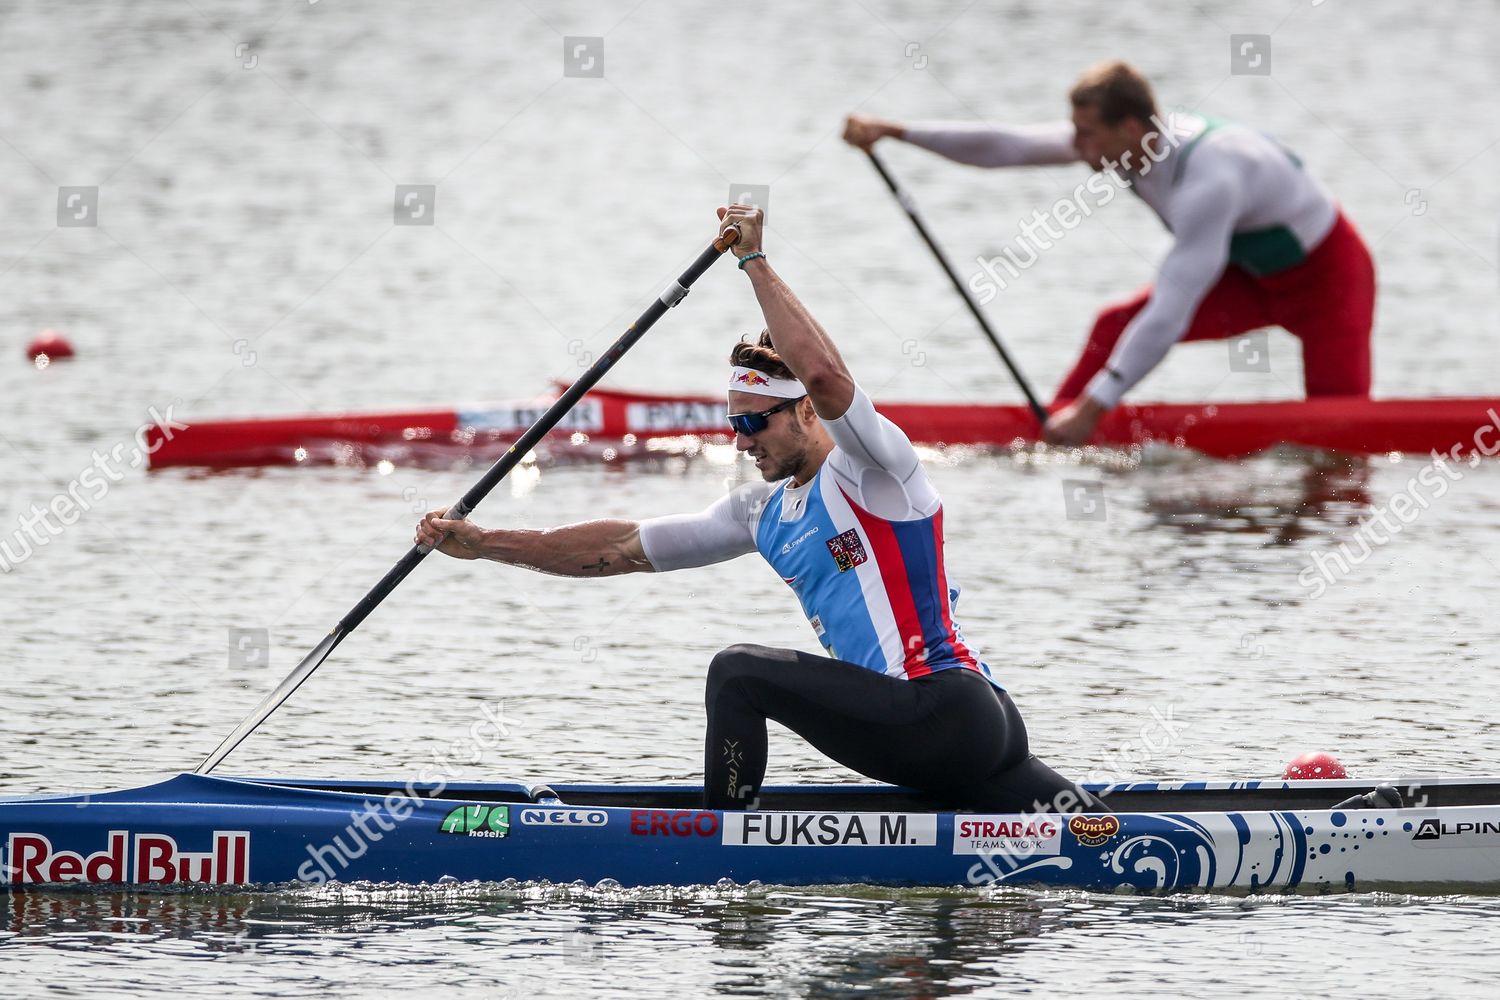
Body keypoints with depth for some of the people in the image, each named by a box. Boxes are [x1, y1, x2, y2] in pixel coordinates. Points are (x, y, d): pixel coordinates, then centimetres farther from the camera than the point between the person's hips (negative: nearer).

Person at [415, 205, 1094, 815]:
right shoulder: (764, 513, 19)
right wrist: (484, 544, 15)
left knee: (739, 671, -14)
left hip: (950, 710, -10)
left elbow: (824, 374, -27)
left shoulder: (870, 472, -5)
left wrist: (754, 261, -19)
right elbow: (621, 549, 19)